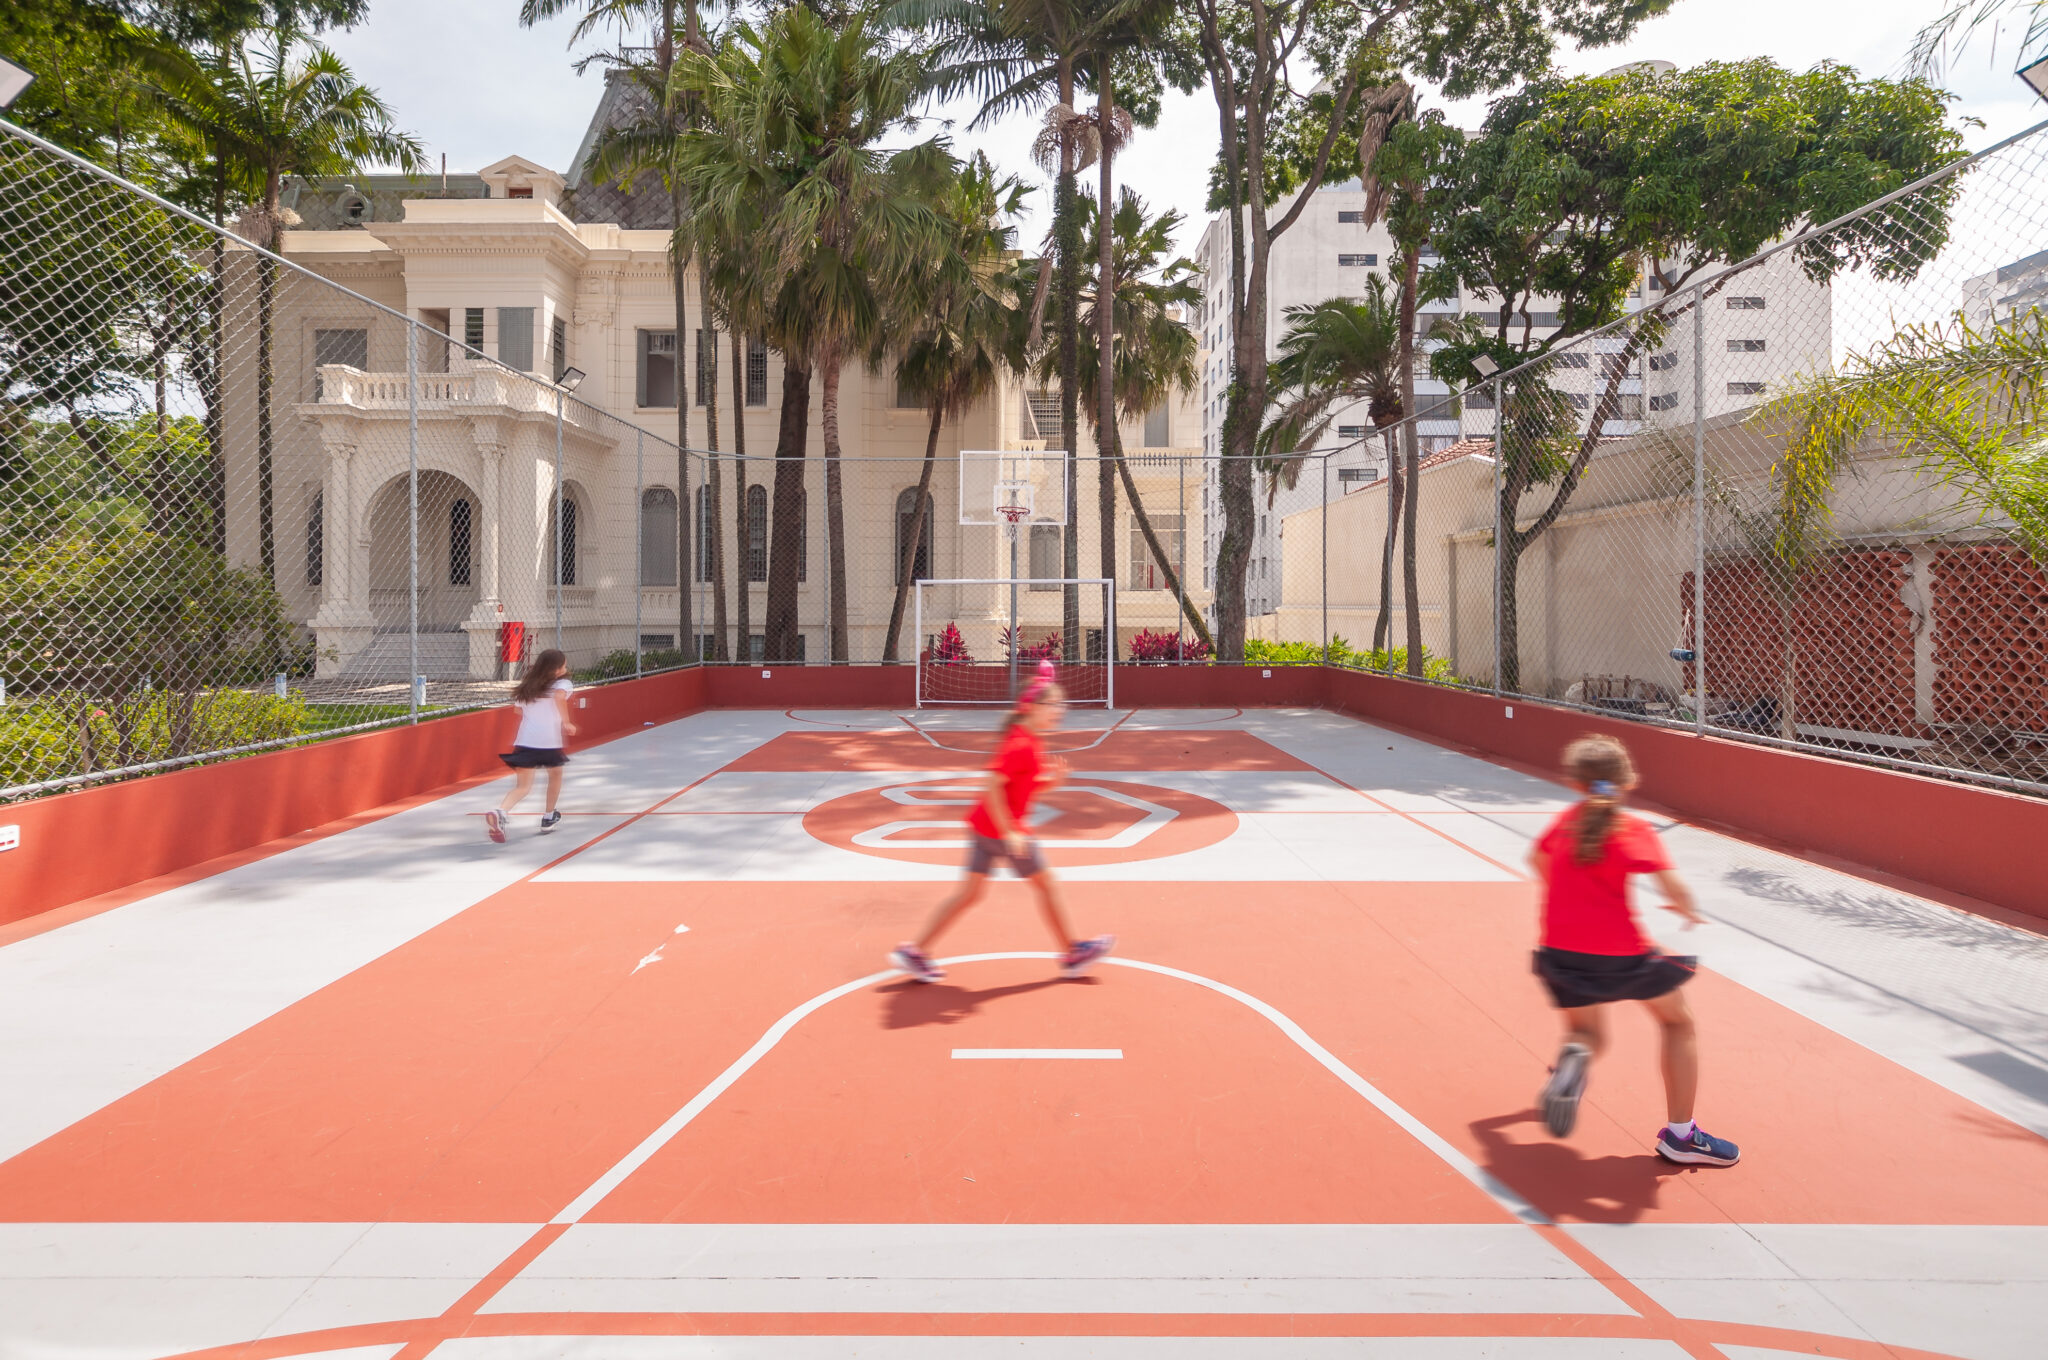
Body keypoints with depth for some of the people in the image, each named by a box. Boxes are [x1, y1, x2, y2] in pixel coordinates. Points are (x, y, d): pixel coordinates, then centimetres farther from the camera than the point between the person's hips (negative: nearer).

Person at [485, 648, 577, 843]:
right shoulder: (563, 684, 3)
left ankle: (499, 812, -28)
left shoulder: (525, 687, 21)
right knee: (555, 775, 24)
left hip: (524, 741, 4)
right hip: (550, 741, -4)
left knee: (523, 786, 1)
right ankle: (548, 817, 36)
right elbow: (559, 696, -20)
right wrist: (566, 722, -17)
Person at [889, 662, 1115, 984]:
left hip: (983, 826, 10)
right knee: (1047, 884, 5)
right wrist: (1009, 833, -25)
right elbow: (992, 785, -26)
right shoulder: (1022, 746, -20)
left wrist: (1051, 779, 0)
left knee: (970, 891, 11)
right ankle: (1072, 954, 19)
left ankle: (916, 951, 12)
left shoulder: (1030, 743, 11)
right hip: (1001, 828, -10)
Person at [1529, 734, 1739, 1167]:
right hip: (1622, 955, -4)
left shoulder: (1567, 820, 7)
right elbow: (1673, 888, -22)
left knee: (1587, 1034, 24)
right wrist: (1689, 913, 1)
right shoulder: (1634, 830, -9)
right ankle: (1679, 1135, 19)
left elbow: (1538, 858, 27)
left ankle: (1573, 1056, -15)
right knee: (1678, 1021, 21)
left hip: (1562, 953, 4)